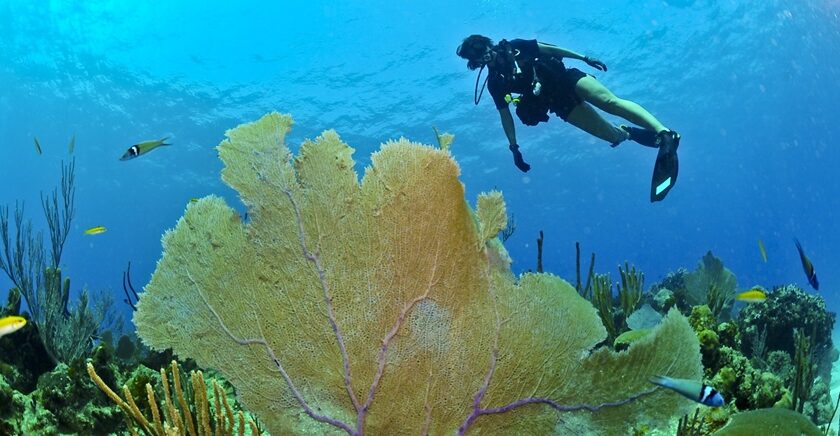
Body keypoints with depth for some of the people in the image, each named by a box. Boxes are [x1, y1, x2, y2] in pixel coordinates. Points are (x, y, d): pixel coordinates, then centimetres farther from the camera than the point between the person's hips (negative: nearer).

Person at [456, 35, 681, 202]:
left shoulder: (514, 46, 1)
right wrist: (514, 148, -1)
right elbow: (505, 116, 4)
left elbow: (549, 49, 7)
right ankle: (628, 132, 18)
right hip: (560, 104, 0)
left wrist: (584, 58, 3)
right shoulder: (495, 82, 2)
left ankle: (664, 133, -32)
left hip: (567, 79, 0)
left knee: (610, 102, -26)